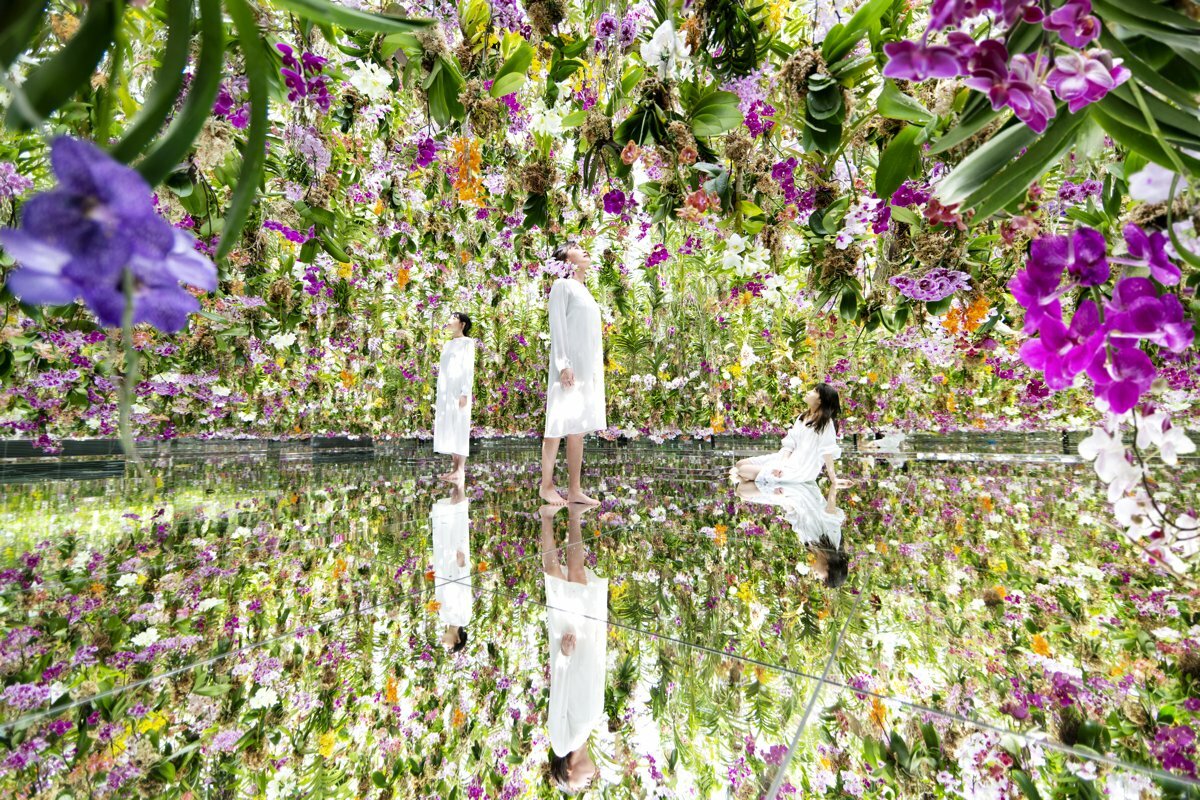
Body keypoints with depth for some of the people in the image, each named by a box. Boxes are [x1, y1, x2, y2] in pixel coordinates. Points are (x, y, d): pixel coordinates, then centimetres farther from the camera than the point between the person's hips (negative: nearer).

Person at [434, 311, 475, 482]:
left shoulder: (468, 342, 2)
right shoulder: (447, 345, 23)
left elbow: (469, 369, -8)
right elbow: (443, 371, 21)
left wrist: (465, 393, -17)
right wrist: (439, 396, 16)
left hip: (458, 390, -7)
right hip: (445, 391, 7)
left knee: (460, 428, -9)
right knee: (448, 429, 4)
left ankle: (461, 470, -8)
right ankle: (454, 467, 7)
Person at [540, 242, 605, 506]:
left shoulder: (585, 291, 23)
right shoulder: (562, 285, 1)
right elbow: (557, 326, -9)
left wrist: (597, 370, 16)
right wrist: (563, 365, -19)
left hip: (588, 369, 7)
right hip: (568, 368, -7)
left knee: (578, 430, 5)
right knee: (559, 426, -4)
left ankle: (574, 490, 10)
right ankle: (546, 486, 8)